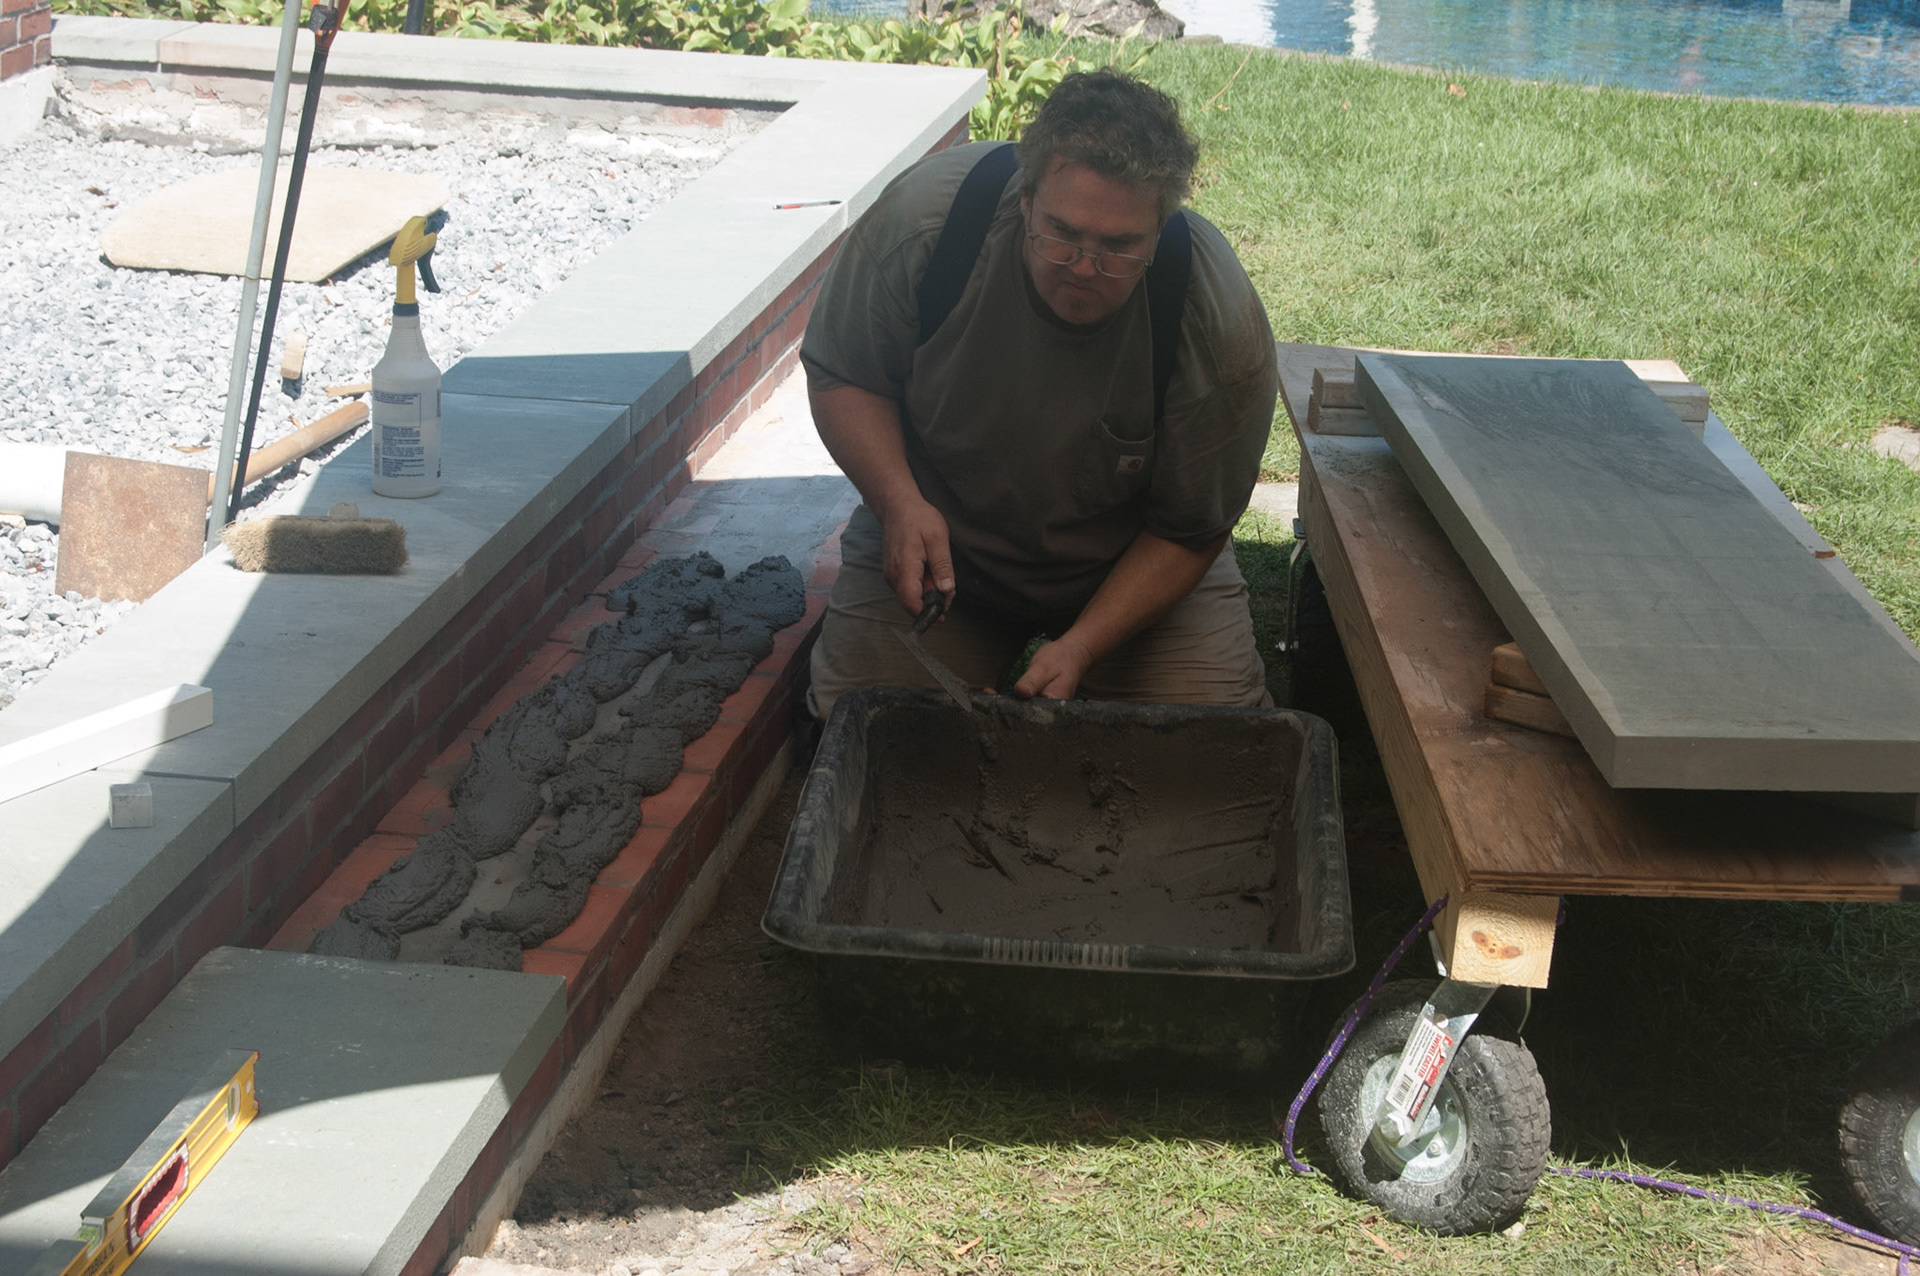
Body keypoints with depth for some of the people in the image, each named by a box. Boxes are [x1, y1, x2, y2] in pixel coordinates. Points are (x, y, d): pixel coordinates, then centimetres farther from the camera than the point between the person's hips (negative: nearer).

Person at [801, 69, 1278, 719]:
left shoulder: (1223, 327, -28)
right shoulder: (923, 215, -28)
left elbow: (1186, 531, -16)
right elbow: (839, 374, -11)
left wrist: (1082, 647, -28)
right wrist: (899, 502, -28)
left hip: (1132, 567, 0)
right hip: (936, 546, 1)